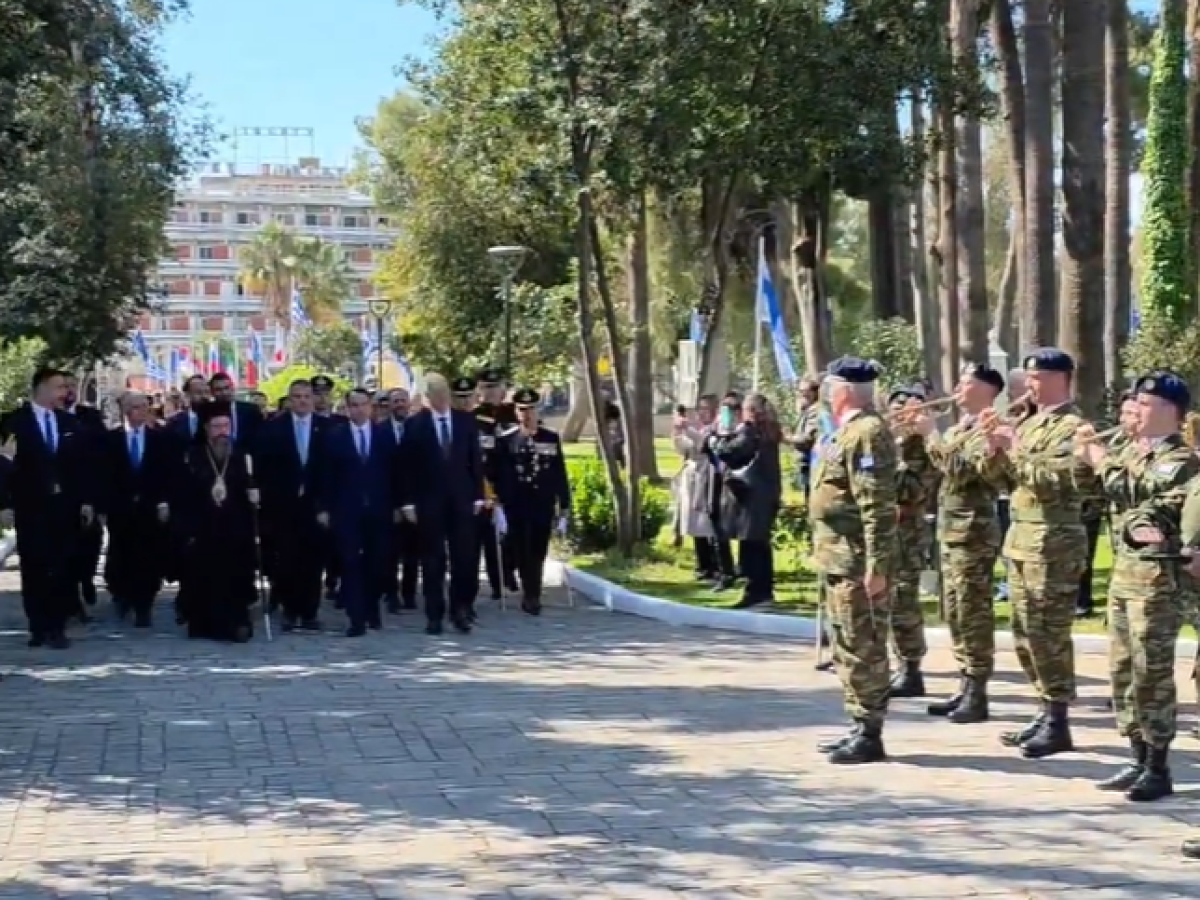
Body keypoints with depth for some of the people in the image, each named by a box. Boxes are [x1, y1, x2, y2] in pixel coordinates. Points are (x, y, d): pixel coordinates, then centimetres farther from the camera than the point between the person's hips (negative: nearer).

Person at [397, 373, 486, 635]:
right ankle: (434, 615, 7)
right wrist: (408, 502, -6)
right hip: (429, 501, -2)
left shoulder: (466, 420, 7)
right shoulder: (415, 424, 0)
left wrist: (478, 496, 2)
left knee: (465, 559, -1)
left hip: (462, 499, 2)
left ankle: (460, 609, 10)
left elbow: (475, 460, 7)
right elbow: (407, 466, -1)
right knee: (433, 560, 2)